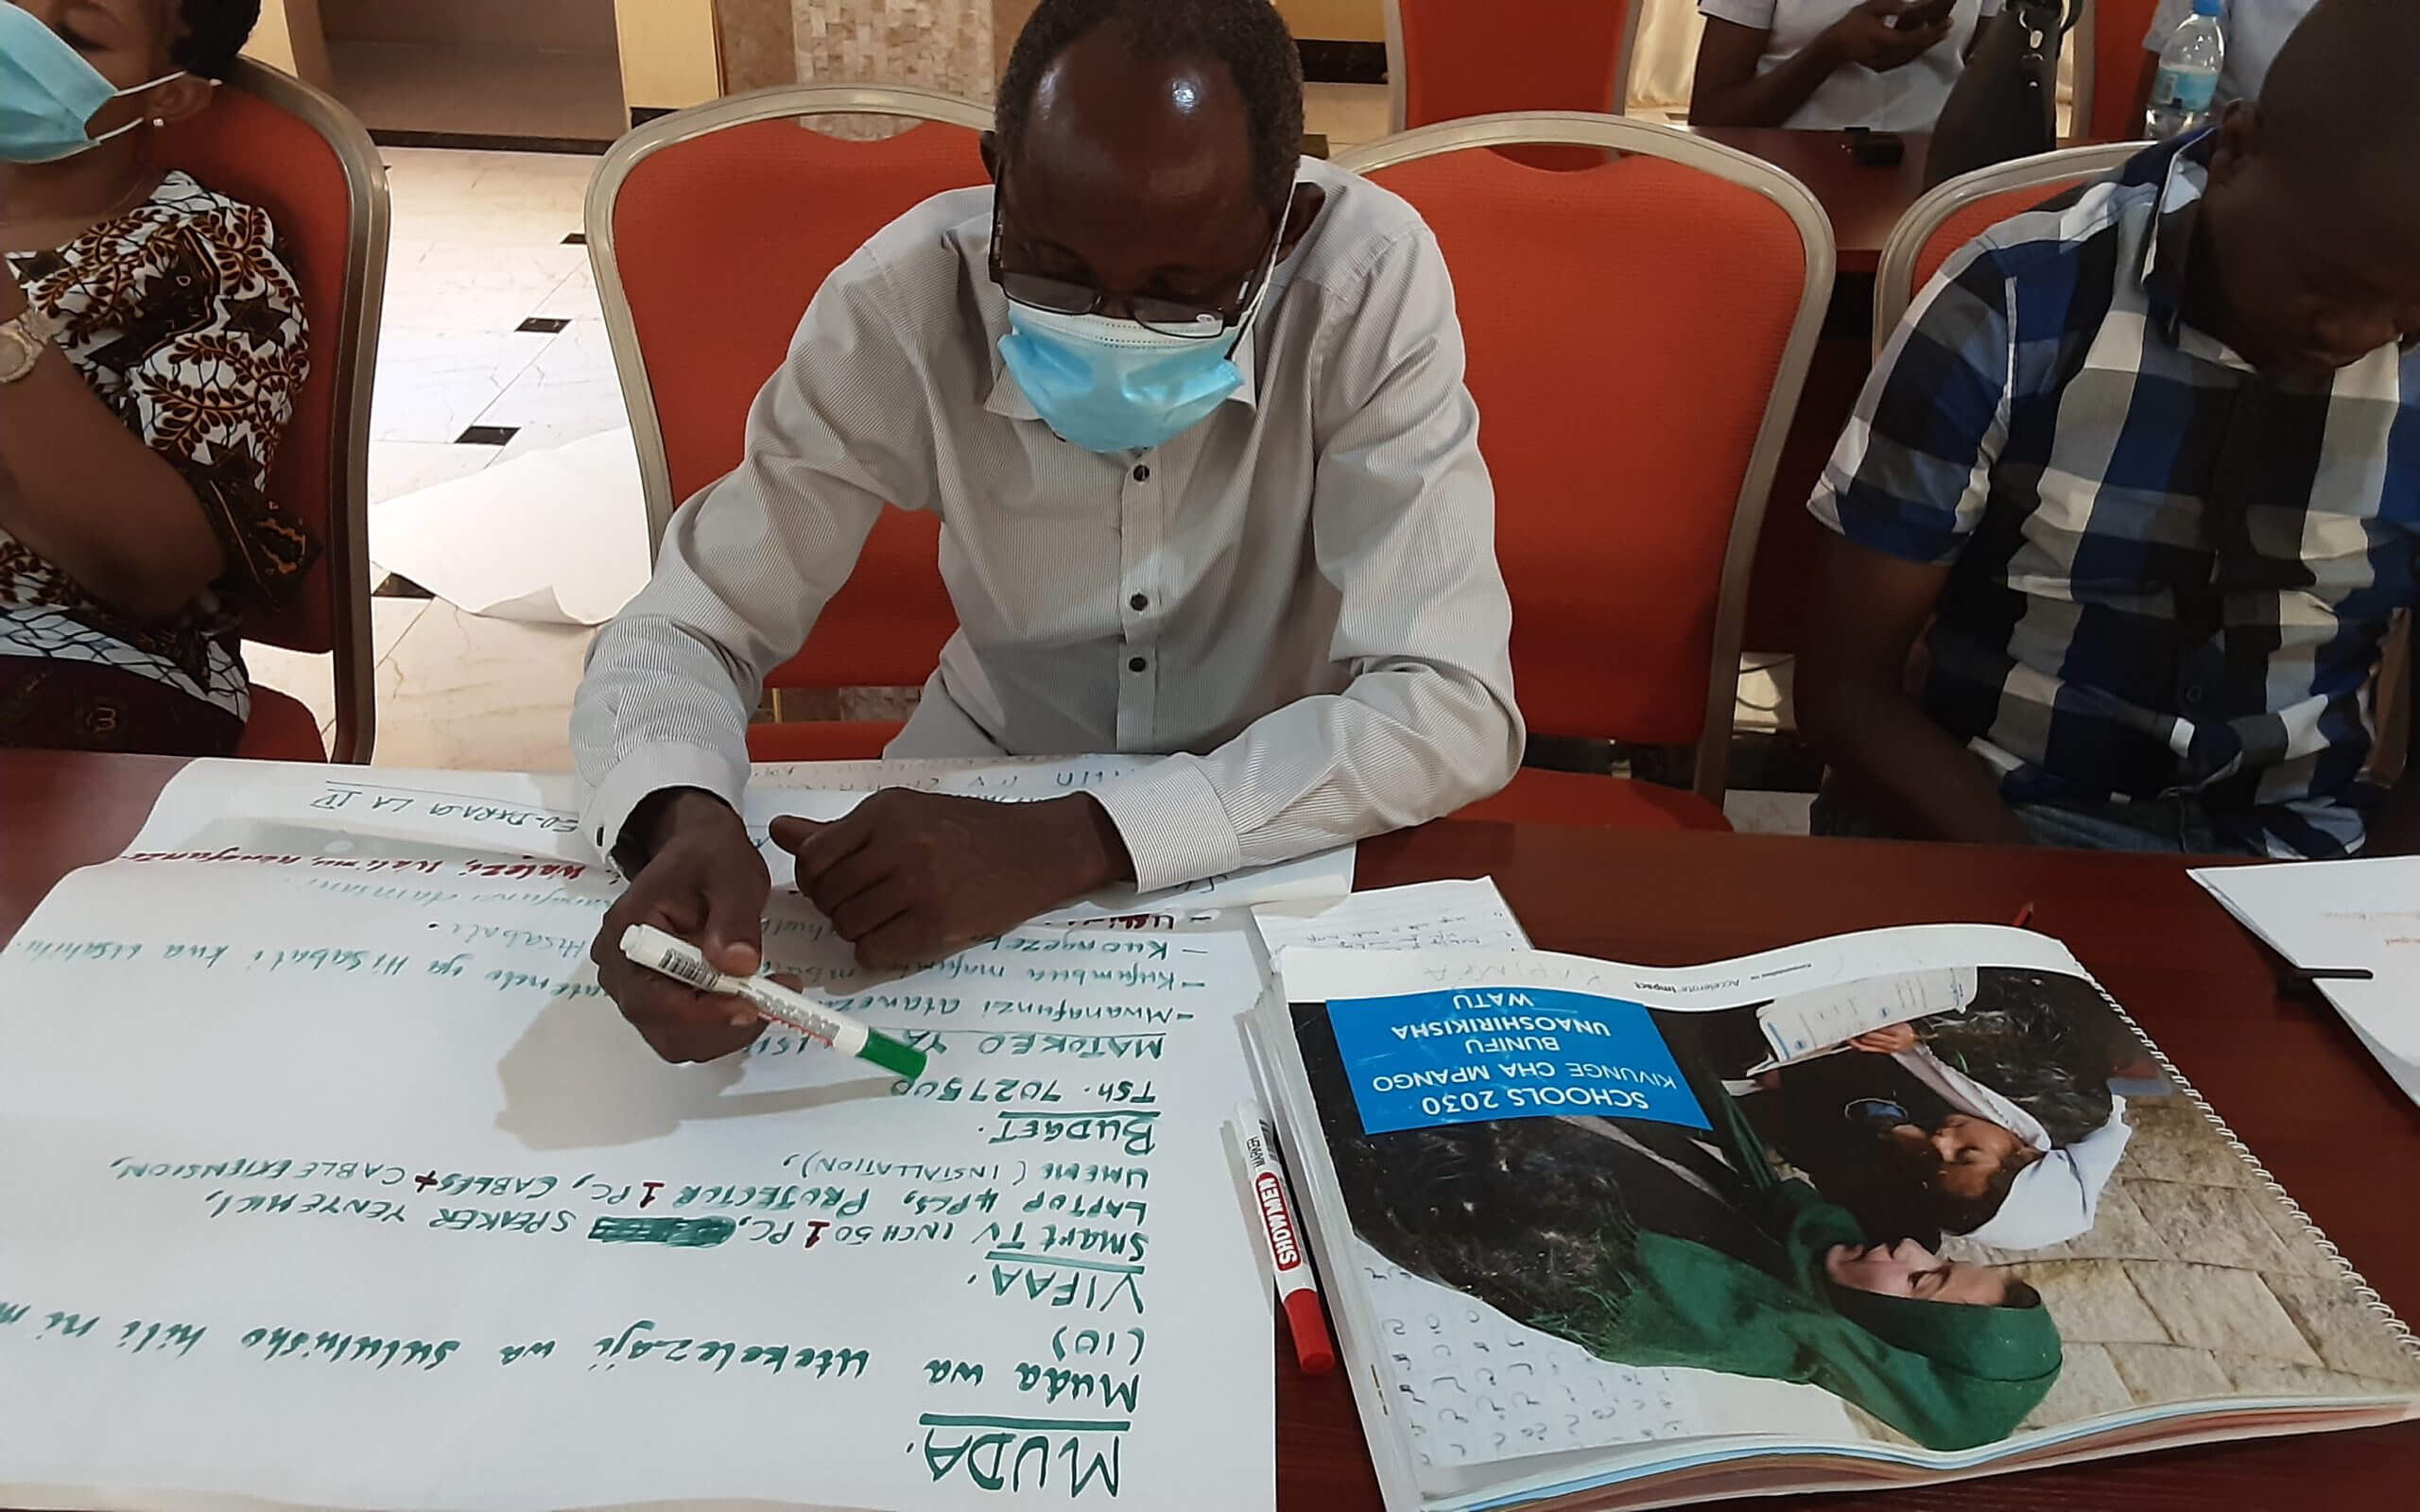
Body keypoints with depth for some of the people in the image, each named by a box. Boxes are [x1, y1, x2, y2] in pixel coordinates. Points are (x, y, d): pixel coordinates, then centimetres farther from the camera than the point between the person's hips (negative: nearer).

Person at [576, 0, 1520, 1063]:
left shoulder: (1370, 284, -23)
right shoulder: (901, 306, -19)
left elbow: (1455, 709, -26)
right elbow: (683, 626, -11)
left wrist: (1077, 842, -35)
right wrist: (680, 825, -33)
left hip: (1288, 812, -1)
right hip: (999, 763, 1)